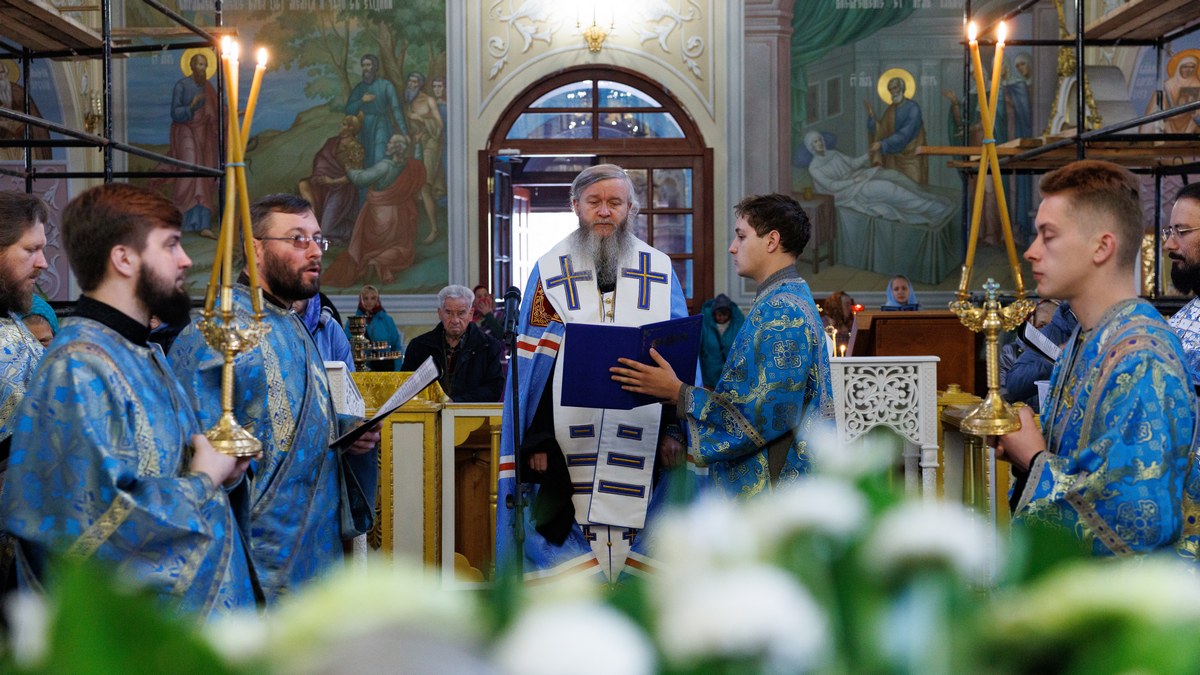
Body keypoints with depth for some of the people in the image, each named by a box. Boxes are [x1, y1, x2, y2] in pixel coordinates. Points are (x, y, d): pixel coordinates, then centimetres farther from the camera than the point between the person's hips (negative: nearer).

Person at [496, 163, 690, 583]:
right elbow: (529, 363, 3)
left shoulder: (659, 273, 9)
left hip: (640, 450, 1)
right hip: (569, 449, -1)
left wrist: (677, 431, -2)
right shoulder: (550, 273, 7)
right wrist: (536, 443, -6)